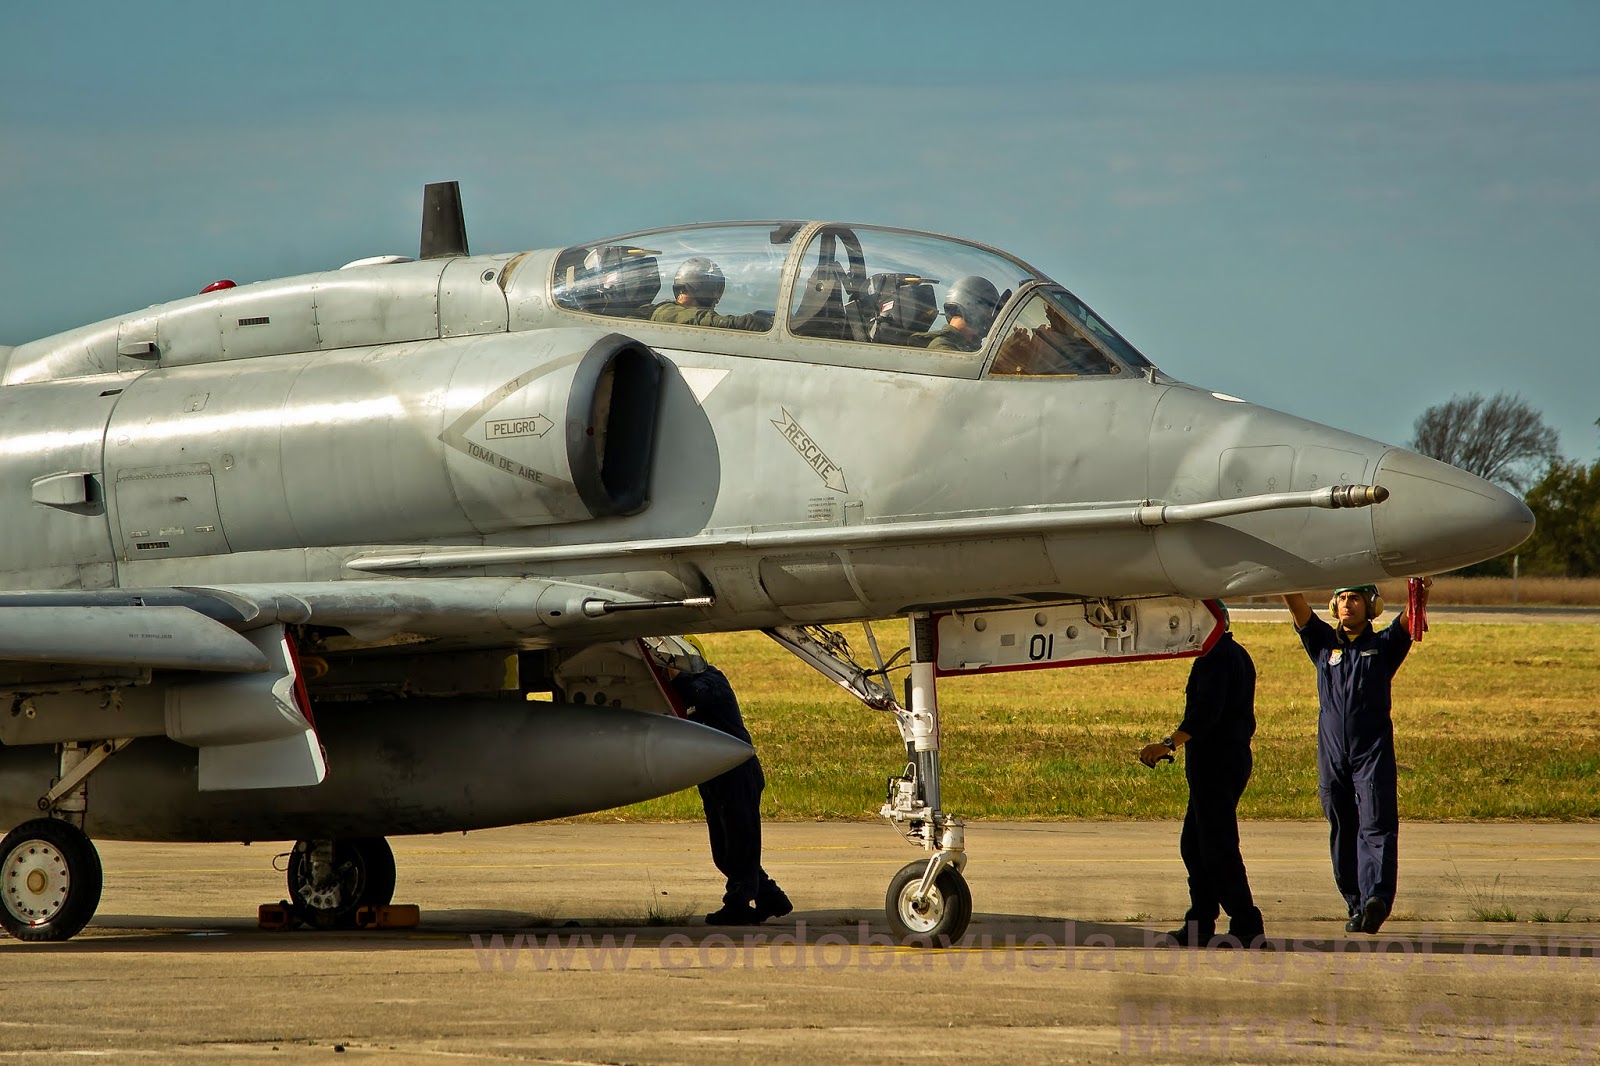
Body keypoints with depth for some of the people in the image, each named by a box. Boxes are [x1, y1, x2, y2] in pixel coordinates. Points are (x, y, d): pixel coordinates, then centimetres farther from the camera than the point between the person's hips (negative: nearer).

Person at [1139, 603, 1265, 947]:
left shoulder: (1216, 657, -13)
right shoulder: (1238, 655, 18)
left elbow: (1206, 710, -26)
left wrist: (1171, 744, -31)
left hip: (1213, 761, -10)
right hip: (1235, 760, 10)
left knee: (1218, 847, -8)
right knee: (1194, 845, 14)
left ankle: (1247, 925, -9)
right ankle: (1199, 927, 14)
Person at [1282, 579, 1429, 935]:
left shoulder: (1383, 645, 9)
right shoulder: (1324, 643, 14)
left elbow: (1410, 619, -7)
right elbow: (1296, 605, 4)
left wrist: (1422, 589, -26)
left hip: (1373, 753, -3)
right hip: (1332, 754, 3)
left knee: (1376, 826, -15)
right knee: (1343, 833, 5)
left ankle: (1377, 897, -31)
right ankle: (1357, 906, 11)